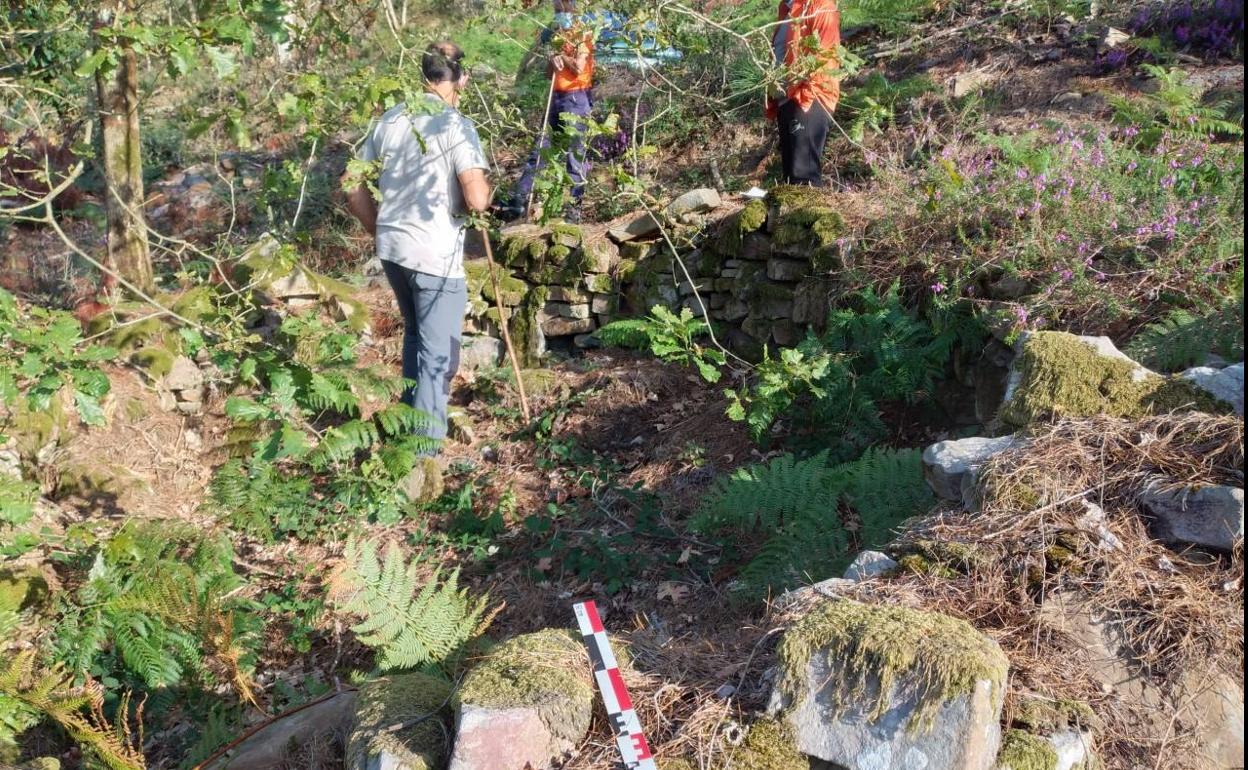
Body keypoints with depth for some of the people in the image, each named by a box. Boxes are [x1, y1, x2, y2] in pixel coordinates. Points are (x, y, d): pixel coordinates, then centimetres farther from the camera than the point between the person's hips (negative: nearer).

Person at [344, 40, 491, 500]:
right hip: (437, 255, -7)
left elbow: (355, 193, 10)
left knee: (415, 335, 27)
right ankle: (420, 457, -1)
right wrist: (483, 191, 1)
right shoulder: (456, 126, -13)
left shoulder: (389, 121, 6)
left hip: (391, 249, 7)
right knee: (437, 356, 1)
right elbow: (477, 200, -21)